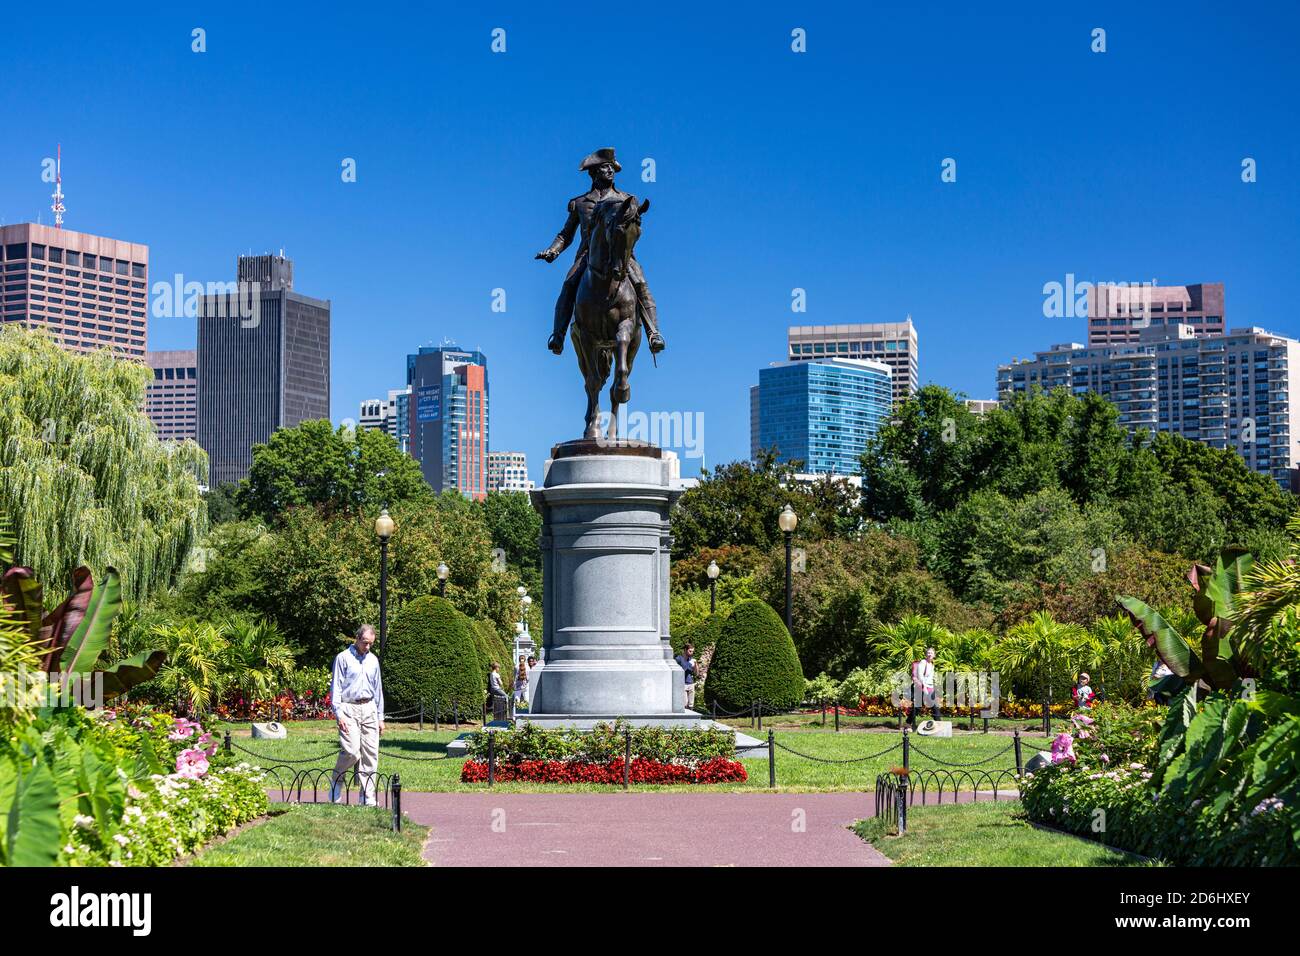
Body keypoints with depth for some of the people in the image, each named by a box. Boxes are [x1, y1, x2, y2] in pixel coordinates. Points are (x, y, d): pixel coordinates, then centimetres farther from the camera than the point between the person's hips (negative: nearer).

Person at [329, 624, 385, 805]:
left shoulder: (373, 660, 16)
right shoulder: (343, 658, 0)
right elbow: (336, 687, -3)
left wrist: (380, 717, 17)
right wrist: (338, 713, -12)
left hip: (369, 709, 5)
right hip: (349, 709, -5)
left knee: (370, 754, -1)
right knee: (352, 751, -17)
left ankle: (368, 798, 3)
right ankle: (337, 782, 9)